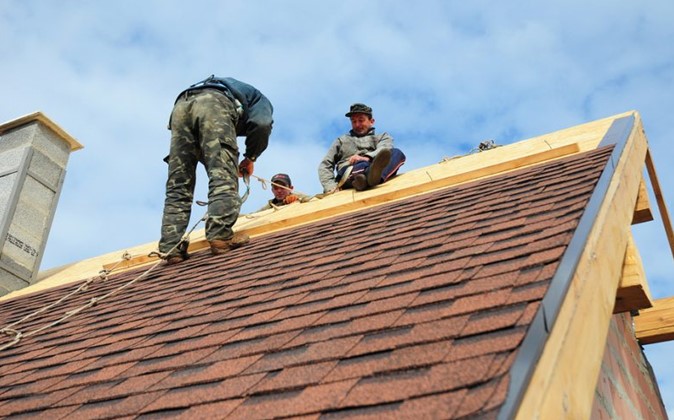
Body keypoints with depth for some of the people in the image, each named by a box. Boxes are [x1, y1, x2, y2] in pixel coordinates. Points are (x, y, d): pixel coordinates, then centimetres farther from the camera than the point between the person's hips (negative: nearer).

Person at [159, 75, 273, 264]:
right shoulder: (259, 99, 33)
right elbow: (261, 123, 5)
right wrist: (250, 157, 16)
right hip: (214, 103, -5)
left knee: (178, 186, 1)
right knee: (223, 178, -11)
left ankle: (171, 248, -7)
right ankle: (220, 236, -26)